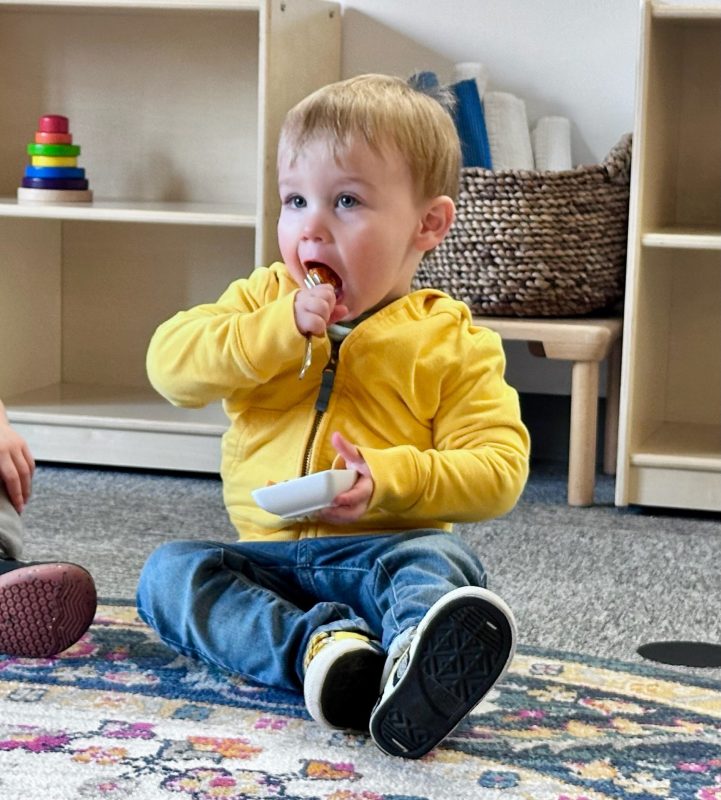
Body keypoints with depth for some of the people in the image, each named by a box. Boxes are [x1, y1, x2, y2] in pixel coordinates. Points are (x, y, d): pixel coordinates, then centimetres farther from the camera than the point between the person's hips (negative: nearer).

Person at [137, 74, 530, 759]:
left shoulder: (451, 341, 1)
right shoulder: (262, 300, 11)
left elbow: (498, 468, -7)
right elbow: (170, 363, -5)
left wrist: (391, 479, -23)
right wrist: (282, 327, -17)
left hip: (384, 551, -3)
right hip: (267, 556, 3)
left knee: (439, 562, -33)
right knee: (168, 571, -20)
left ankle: (418, 669, -64)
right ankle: (316, 643, -41)